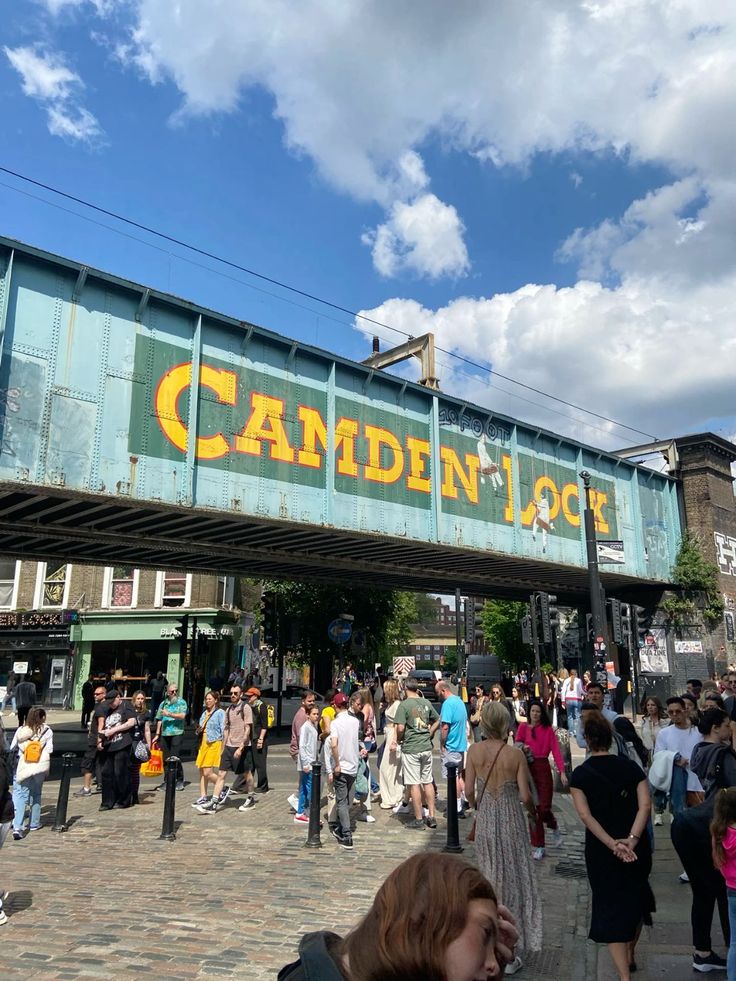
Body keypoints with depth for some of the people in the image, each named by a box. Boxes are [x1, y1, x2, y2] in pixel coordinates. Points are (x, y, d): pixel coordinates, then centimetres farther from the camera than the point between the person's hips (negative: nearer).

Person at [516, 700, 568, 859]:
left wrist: (562, 772, -18)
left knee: (544, 808, -4)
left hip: (543, 768, -1)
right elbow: (516, 745, 10)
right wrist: (522, 748, -14)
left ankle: (554, 827, 31)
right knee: (533, 808, 4)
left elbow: (556, 751, -8)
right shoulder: (523, 727, 2)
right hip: (527, 769, 2)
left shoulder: (548, 729, -2)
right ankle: (538, 846, 15)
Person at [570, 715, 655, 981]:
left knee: (610, 906, 9)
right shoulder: (631, 767, -3)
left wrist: (612, 844, -20)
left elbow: (585, 815, -17)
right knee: (635, 896, 25)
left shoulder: (580, 774, -8)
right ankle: (630, 954, 44)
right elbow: (645, 805, -15)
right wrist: (632, 839, -21)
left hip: (601, 850, -3)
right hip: (637, 848, 3)